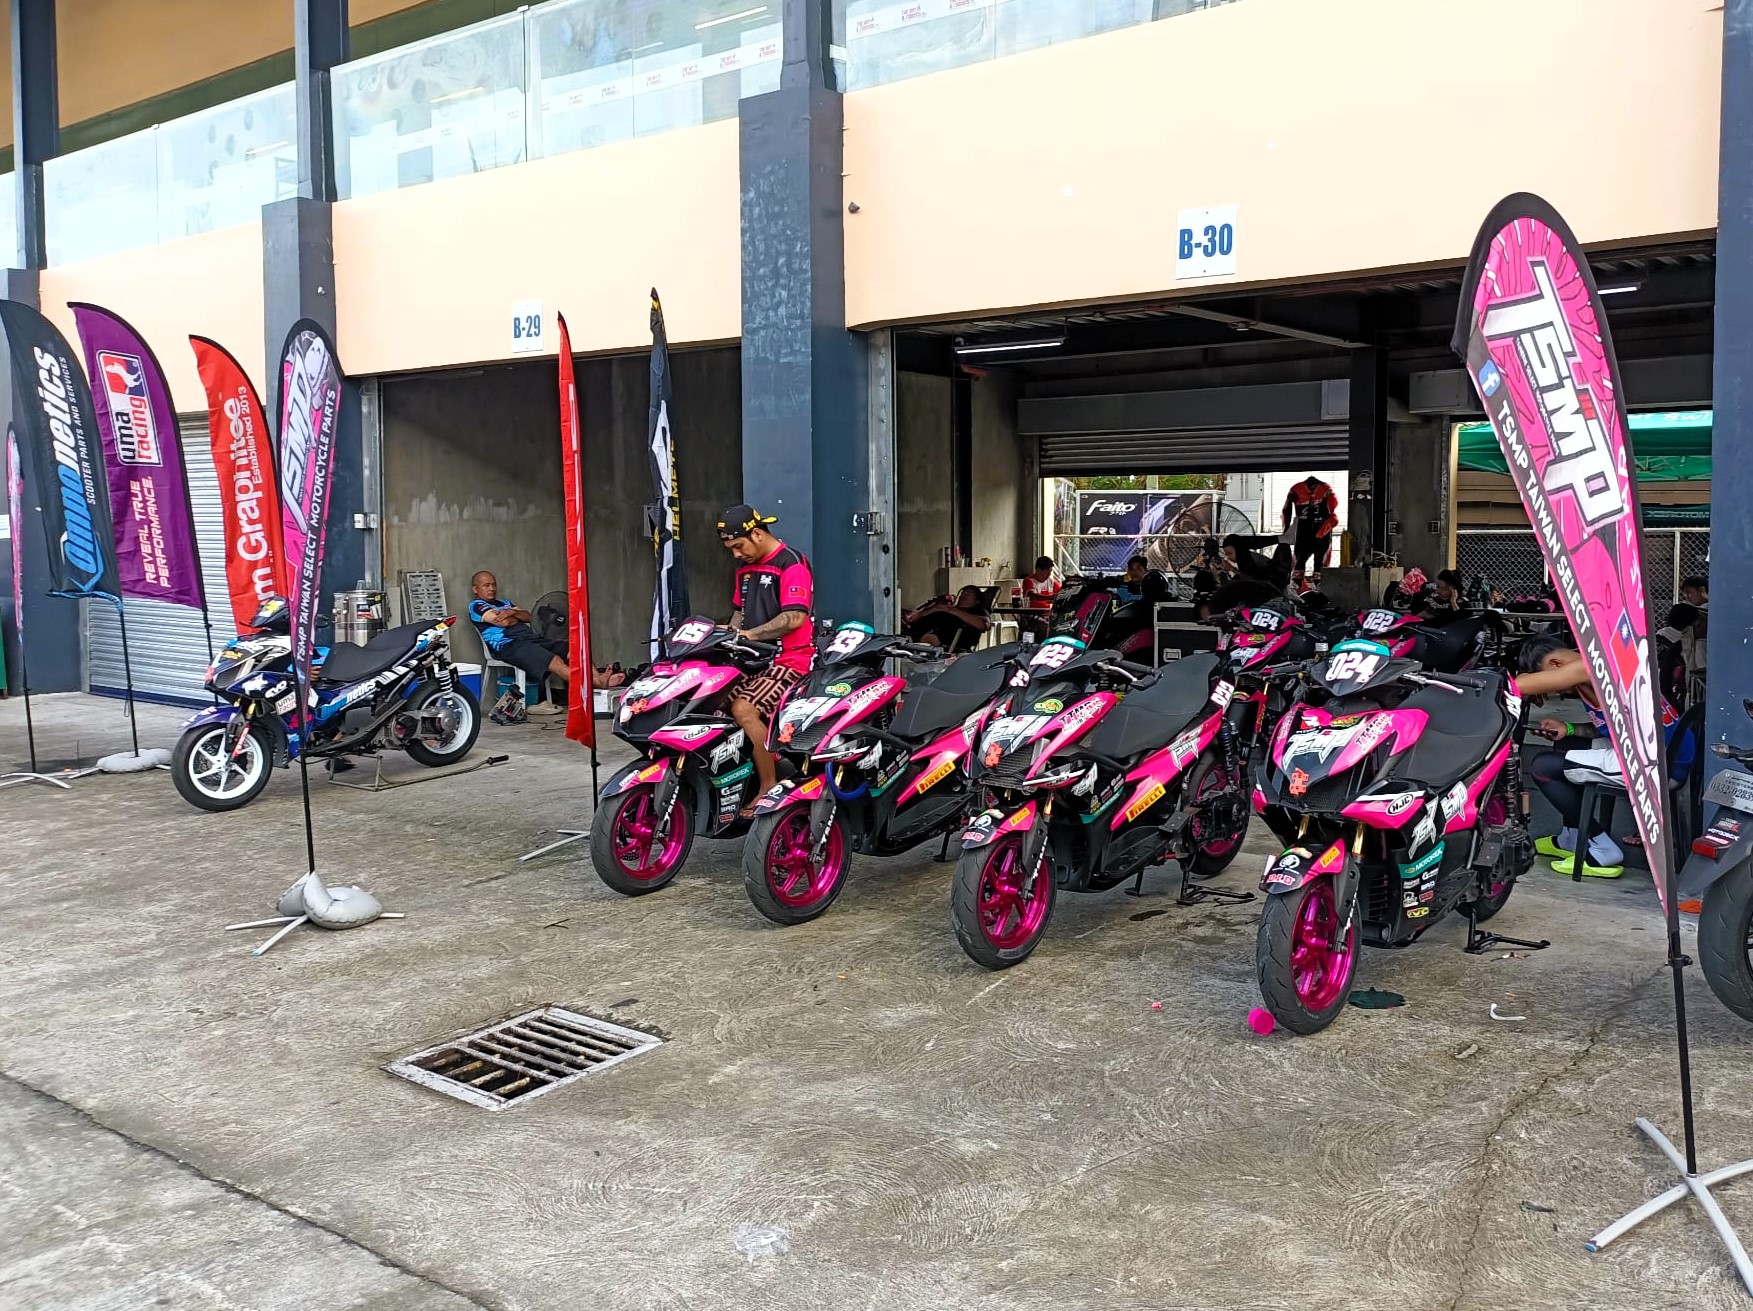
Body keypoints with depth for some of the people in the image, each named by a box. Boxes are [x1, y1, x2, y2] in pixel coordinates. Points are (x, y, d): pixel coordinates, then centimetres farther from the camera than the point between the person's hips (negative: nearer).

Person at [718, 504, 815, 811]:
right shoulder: (745, 567, 19)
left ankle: (769, 787, -20)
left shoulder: (791, 563, -9)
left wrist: (751, 634, -22)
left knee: (743, 709, -29)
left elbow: (794, 618, -19)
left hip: (789, 659, -9)